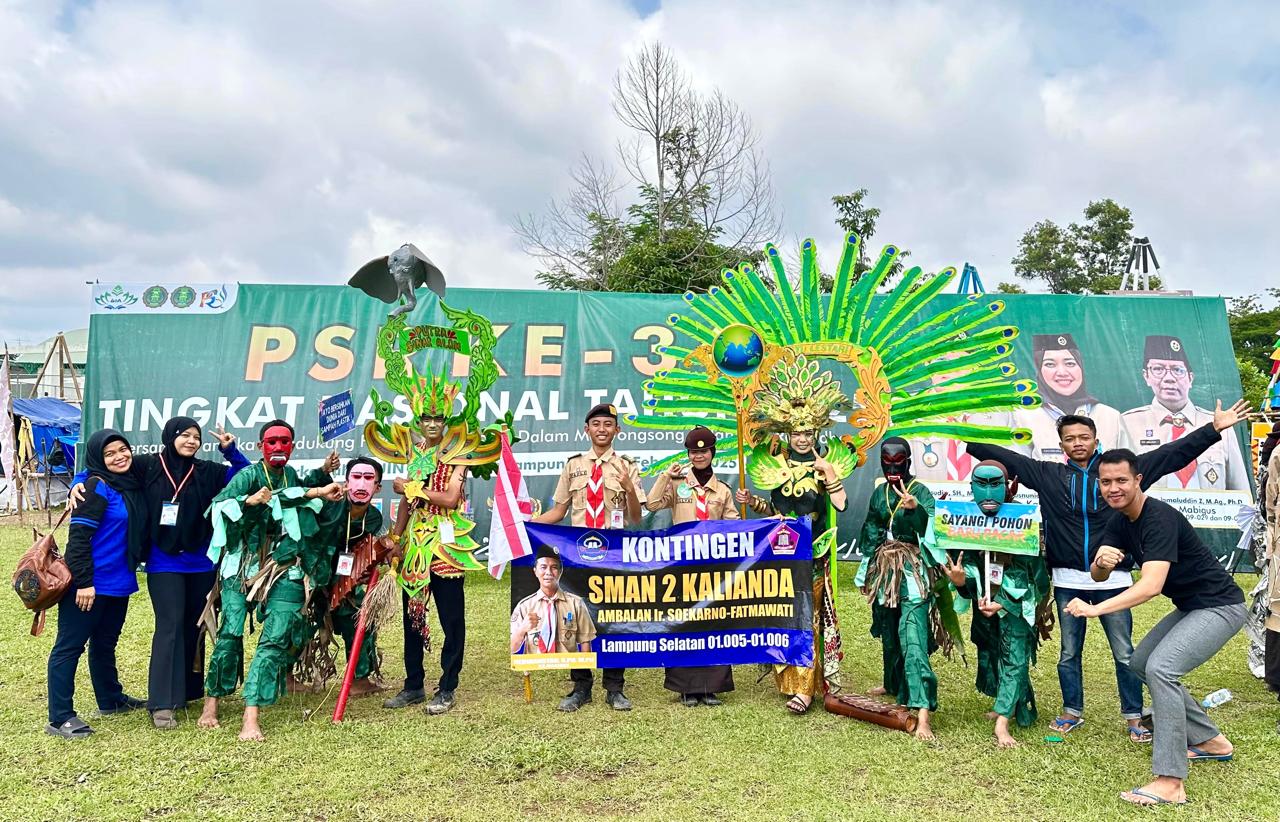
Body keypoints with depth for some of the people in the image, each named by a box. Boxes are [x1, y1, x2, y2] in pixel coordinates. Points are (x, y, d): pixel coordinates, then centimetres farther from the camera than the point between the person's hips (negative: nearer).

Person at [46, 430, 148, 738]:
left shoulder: (133, 484, 7)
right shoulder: (97, 487, -15)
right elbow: (78, 537, -19)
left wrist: (133, 568, 14)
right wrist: (83, 582, -21)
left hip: (119, 582, 8)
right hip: (90, 583, -8)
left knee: (105, 643, 21)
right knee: (70, 646, 0)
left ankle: (110, 699, 34)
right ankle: (59, 718, 6)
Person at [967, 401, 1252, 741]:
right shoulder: (1047, 474, 4)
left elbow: (1172, 453, 1)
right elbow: (1005, 457, 5)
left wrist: (1214, 429, -4)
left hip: (1112, 579, -1)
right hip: (1068, 581, 1)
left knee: (1124, 653, 6)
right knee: (1069, 653, 13)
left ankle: (1134, 717, 20)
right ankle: (1072, 711, 28)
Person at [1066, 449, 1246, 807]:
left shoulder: (1160, 518, -26)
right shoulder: (1120, 521, 2)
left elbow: (1152, 585, -36)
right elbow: (1099, 575, -4)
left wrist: (1096, 609, -41)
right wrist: (1101, 562, -27)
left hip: (1220, 606, -10)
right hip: (1190, 606, 10)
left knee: (1161, 667, -25)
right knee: (1140, 663, 16)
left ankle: (1171, 782, -21)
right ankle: (1210, 740, 30)